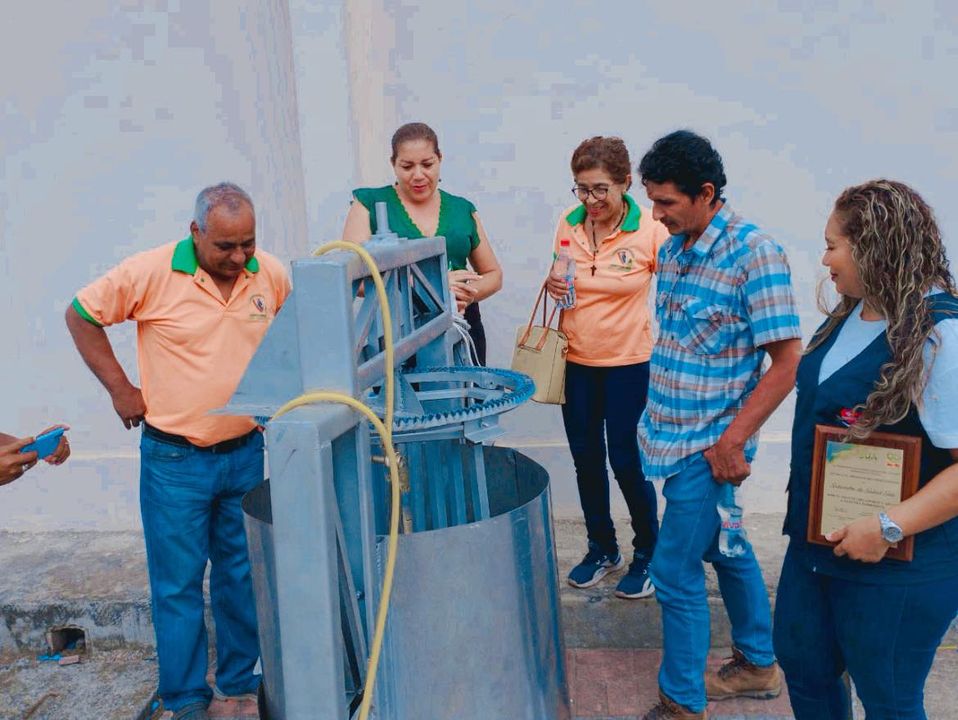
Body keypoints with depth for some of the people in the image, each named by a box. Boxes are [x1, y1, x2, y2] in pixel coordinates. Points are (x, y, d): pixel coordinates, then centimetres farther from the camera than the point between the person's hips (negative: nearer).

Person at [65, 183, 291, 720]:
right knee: (179, 583, 6)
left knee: (243, 575, 15)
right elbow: (82, 316, -2)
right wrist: (120, 388, -5)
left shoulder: (271, 274, -3)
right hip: (174, 459, -3)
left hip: (246, 451, 3)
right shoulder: (150, 273, -13)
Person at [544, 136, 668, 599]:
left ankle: (648, 554, 24)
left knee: (626, 460, 2)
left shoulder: (650, 230, -13)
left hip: (628, 361, -4)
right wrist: (553, 284, -9)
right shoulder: (567, 225, -1)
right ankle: (601, 548, 32)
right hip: (576, 358, 4)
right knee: (586, 457, 13)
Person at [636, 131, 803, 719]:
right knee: (726, 549, 21)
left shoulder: (754, 253, -17)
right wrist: (658, 420, 14)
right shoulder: (673, 249, 6)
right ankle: (759, 666, 40)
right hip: (674, 434, 8)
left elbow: (788, 360, -17)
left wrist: (732, 441, -18)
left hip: (709, 447, -8)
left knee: (675, 572, 0)